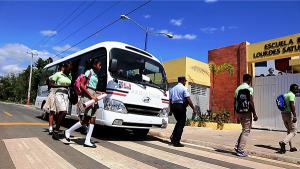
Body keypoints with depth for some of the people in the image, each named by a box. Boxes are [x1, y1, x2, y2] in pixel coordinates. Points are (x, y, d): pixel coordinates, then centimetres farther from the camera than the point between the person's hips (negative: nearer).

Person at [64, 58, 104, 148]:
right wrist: (91, 96, -17)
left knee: (92, 120, 2)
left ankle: (87, 141, 7)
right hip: (87, 96, -8)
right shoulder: (89, 72, -5)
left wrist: (99, 92, 11)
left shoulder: (95, 75, 18)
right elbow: (82, 85, -13)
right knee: (85, 120, -8)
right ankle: (68, 131, 12)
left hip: (93, 96, 8)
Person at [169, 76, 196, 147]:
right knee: (181, 124, 3)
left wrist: (172, 109, 21)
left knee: (178, 122, 23)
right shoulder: (184, 88, -6)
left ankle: (173, 136, 11)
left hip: (173, 106, 7)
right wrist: (193, 108, -10)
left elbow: (170, 100, 14)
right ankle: (176, 141, 5)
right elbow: (188, 99, -14)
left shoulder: (172, 89, 13)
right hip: (181, 106, -6)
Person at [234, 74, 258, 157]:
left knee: (244, 130, 20)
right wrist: (255, 114, -10)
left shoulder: (238, 88, 12)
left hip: (239, 112, 7)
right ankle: (240, 150, 4)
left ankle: (237, 146, 13)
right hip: (246, 112, -7)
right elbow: (251, 102, -16)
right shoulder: (249, 88, -8)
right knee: (246, 131, 2)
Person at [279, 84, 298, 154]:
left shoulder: (285, 95, 17)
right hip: (290, 114, -9)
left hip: (283, 114, 9)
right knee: (293, 132, -4)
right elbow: (292, 105, -22)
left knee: (289, 131, 17)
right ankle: (283, 142, -24)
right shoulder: (292, 95, -10)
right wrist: (295, 116, -24)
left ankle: (291, 147, 19)